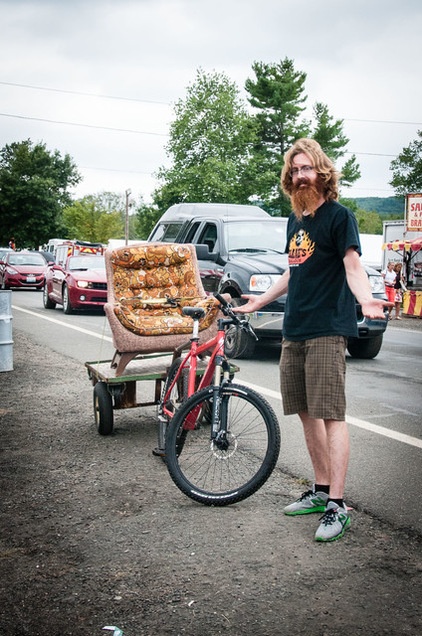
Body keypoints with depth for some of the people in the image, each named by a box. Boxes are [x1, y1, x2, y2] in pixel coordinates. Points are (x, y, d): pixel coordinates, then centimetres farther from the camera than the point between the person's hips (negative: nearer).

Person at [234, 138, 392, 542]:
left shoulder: (338, 216, -5)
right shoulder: (295, 220, 17)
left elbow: (353, 266, -14)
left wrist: (365, 299, -34)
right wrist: (259, 301, 33)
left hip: (327, 330, -8)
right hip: (293, 330, 8)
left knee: (331, 415, -10)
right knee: (306, 413, 11)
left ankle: (337, 506, -6)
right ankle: (321, 490, 23)